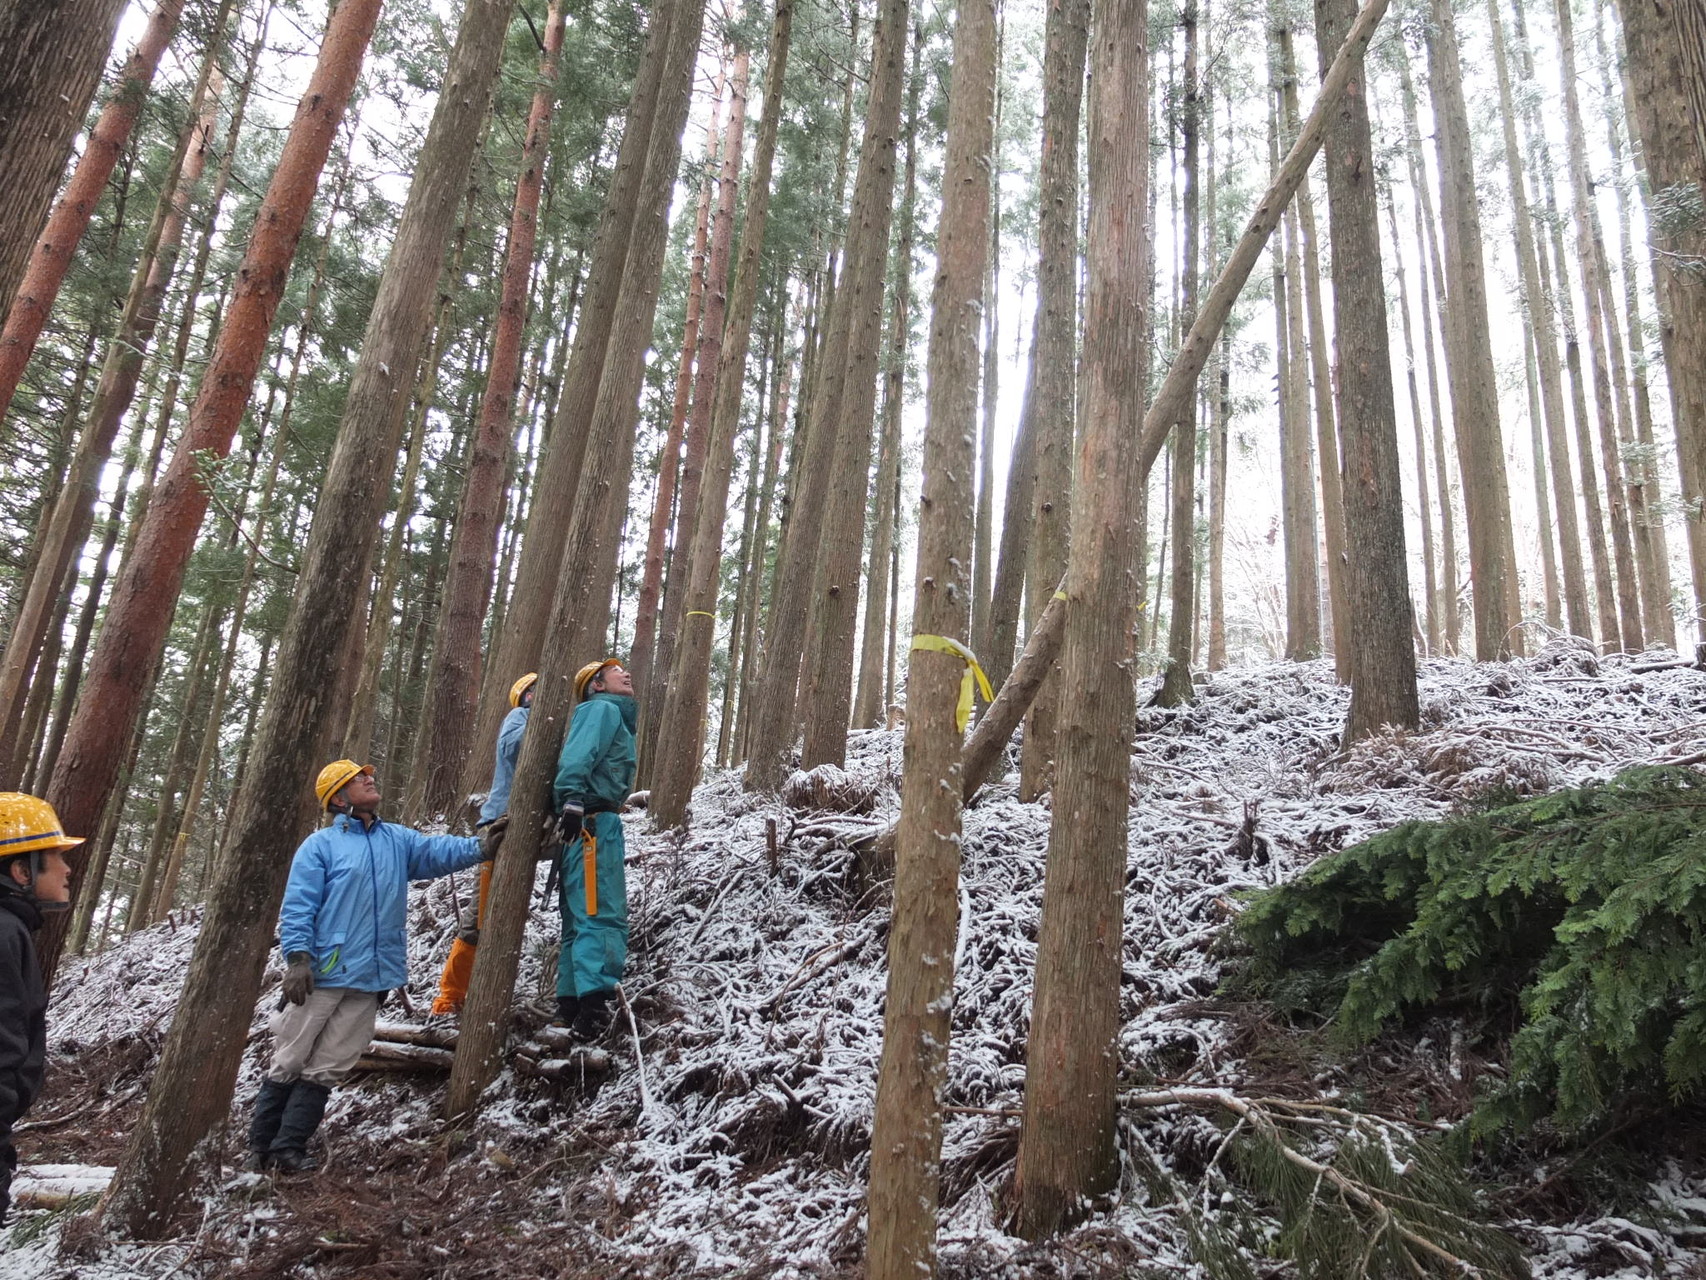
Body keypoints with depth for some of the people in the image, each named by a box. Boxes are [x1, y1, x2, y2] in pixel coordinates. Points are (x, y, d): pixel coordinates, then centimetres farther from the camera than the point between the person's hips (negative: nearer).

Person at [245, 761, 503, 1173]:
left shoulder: (398, 840, 13)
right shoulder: (320, 845, -2)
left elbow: (439, 851, 0)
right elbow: (297, 907, -7)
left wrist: (479, 846, -17)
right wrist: (297, 957, -17)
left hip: (371, 980, 4)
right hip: (321, 973, -4)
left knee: (326, 1069, 8)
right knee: (289, 1063, 5)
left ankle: (289, 1148, 16)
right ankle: (259, 1147, 18)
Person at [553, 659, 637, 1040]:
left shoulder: (614, 716, 26)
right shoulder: (602, 709, -2)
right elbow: (577, 758, -19)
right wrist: (572, 801, -31)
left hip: (593, 824, 10)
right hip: (592, 822, -10)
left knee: (580, 918, 10)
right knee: (603, 914, -17)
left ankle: (571, 1004, 14)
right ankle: (594, 1001, -24)